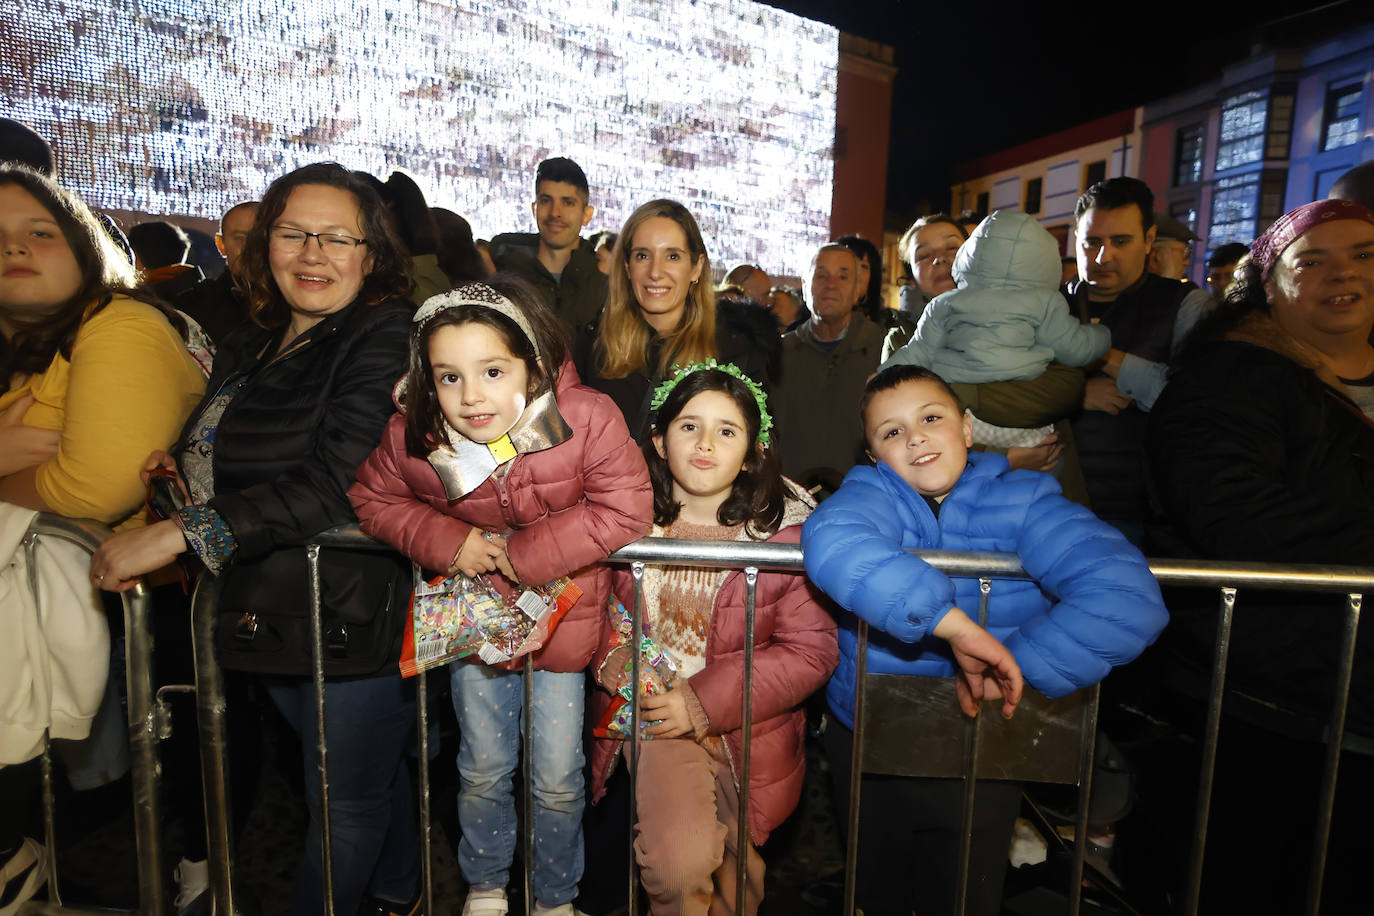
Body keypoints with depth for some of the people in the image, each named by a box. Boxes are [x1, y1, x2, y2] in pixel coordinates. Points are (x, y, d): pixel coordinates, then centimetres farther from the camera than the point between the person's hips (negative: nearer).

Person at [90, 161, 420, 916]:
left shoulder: (388, 338, -16)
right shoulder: (250, 348, 12)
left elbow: (335, 484, -25)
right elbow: (238, 464, 24)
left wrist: (179, 534, -23)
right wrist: (182, 469, 2)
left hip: (357, 612, -7)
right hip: (272, 613, 8)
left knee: (345, 800, 12)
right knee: (372, 772, 24)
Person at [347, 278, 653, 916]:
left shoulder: (587, 419, -26)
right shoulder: (412, 436, -16)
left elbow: (625, 510, -24)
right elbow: (372, 498, 0)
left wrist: (526, 551, -25)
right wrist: (443, 541, -17)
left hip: (561, 616, -2)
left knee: (557, 782, 12)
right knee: (482, 772, 20)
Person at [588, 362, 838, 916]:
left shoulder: (785, 528, -9)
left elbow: (811, 651, -9)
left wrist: (707, 701, -15)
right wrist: (614, 661, -12)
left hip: (748, 722, 0)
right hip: (650, 710, 0)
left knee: (735, 871, 4)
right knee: (679, 863, -15)